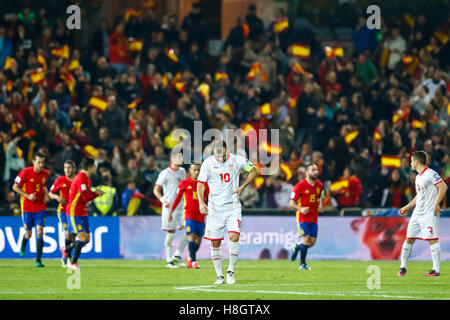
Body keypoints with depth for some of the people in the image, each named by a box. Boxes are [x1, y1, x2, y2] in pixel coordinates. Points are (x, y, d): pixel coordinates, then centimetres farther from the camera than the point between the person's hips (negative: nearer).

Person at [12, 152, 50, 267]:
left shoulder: (46, 174, 0)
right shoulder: (25, 172, -12)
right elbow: (15, 187, -6)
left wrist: (45, 194, -1)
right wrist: (28, 196, -17)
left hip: (40, 208, 2)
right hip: (27, 207, -2)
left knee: (40, 232, -12)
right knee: (28, 234, 7)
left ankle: (38, 260, -9)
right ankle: (22, 247, 44)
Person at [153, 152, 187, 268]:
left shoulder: (182, 171, 13)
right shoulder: (165, 173, -6)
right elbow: (156, 190, -7)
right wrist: (163, 201, -22)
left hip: (182, 206, 6)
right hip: (170, 206, -6)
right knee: (171, 233, -3)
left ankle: (177, 255, 8)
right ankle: (169, 261, 6)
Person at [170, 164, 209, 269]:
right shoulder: (184, 183, 2)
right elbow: (178, 197, 7)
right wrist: (171, 212, 6)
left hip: (200, 215, 3)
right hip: (189, 214, -3)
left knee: (199, 238, 5)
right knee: (192, 235, -17)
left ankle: (190, 258, 26)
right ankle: (193, 260, -18)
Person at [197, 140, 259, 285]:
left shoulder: (237, 160, -3)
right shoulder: (208, 163, -4)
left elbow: (255, 171, 11)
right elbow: (200, 183, 2)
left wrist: (242, 187, 2)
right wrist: (201, 202, -13)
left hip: (233, 206, 0)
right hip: (214, 207, 1)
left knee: (234, 236, -18)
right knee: (215, 243, -1)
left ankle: (230, 271, -4)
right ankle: (219, 275, 11)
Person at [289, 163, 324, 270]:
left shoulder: (319, 185, 6)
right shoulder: (300, 186, -11)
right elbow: (292, 202, -6)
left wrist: (320, 205, 3)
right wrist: (300, 209, -23)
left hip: (314, 217, 6)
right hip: (303, 217, -6)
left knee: (312, 242, 2)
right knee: (306, 240, -13)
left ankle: (297, 247, 32)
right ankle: (302, 264, 0)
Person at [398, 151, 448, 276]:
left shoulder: (430, 174, -10)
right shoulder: (418, 177, 19)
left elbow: (443, 187, -18)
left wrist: (436, 204, -22)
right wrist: (407, 207, 27)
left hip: (429, 213, -9)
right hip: (417, 213, 9)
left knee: (432, 239, -13)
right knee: (409, 239, 8)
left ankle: (436, 269, -13)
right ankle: (403, 267, 15)